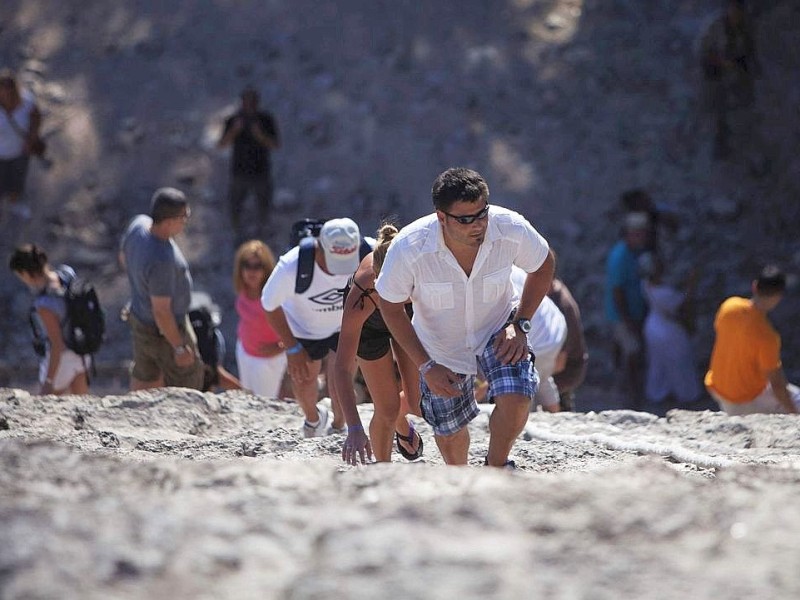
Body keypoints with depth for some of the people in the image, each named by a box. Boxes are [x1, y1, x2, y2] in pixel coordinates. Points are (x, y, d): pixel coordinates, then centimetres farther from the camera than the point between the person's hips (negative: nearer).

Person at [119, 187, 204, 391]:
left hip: (140, 317, 8)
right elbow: (161, 312, -30)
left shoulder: (138, 224, -17)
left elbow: (124, 257, 6)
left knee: (145, 377, 27)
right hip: (166, 330, -8)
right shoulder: (161, 261, -40)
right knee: (186, 384, 14)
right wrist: (179, 347, -17)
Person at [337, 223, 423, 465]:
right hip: (370, 325, -3)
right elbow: (342, 367, -45)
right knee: (387, 411, -1)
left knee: (419, 402, 2)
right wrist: (354, 429, -53)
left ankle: (401, 424, 39)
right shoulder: (361, 298, -46)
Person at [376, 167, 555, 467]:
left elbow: (542, 265, -5)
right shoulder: (408, 248, -33)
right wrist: (425, 366, -16)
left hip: (498, 331, 0)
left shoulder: (512, 229, -29)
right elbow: (391, 307, -14)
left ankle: (496, 467, 6)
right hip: (442, 349, 0)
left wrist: (520, 324, -14)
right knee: (449, 432, 11)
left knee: (515, 400, -25)